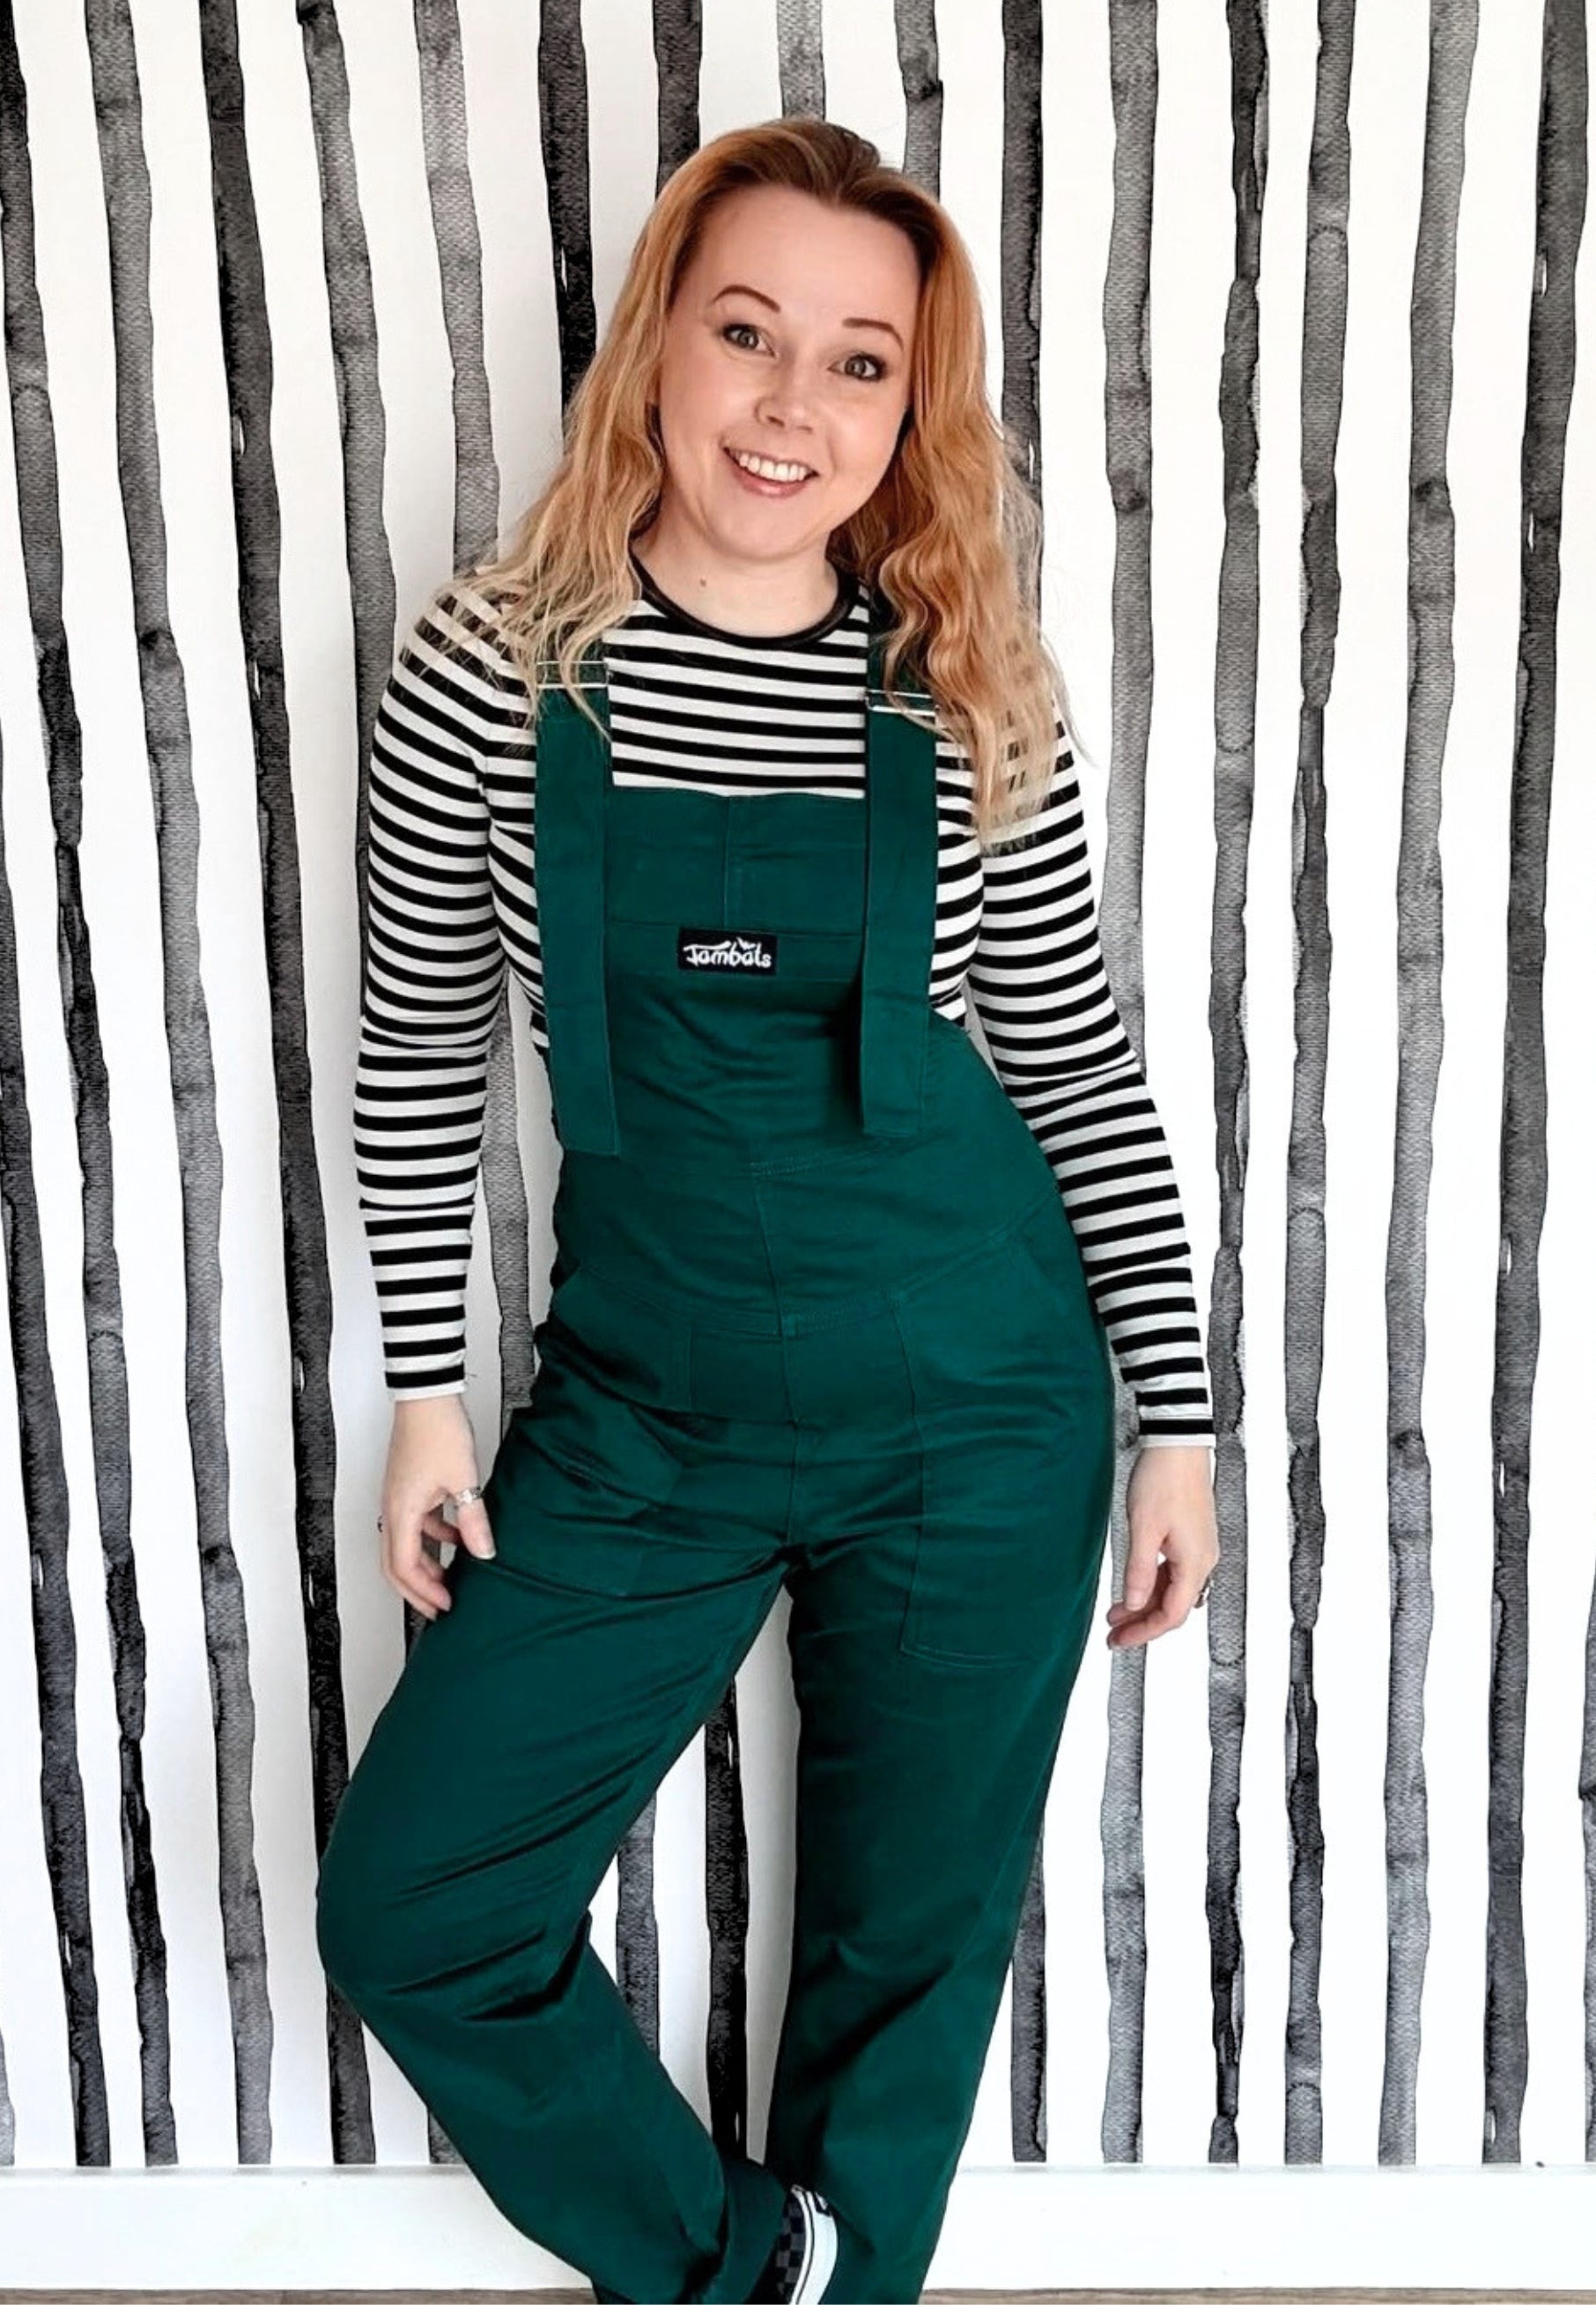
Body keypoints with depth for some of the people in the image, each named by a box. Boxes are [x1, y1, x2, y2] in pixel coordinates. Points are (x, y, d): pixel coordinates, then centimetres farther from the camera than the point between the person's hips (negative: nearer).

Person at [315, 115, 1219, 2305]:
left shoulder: (972, 693, -7)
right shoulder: (492, 670, -8)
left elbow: (1084, 1069, -1)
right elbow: (419, 1048, 1)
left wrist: (1176, 1411, 1)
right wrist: (429, 1391, 2)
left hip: (976, 1411, 0)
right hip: (644, 1405, 1)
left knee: (912, 1939, 15)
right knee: (407, 1903, 3)